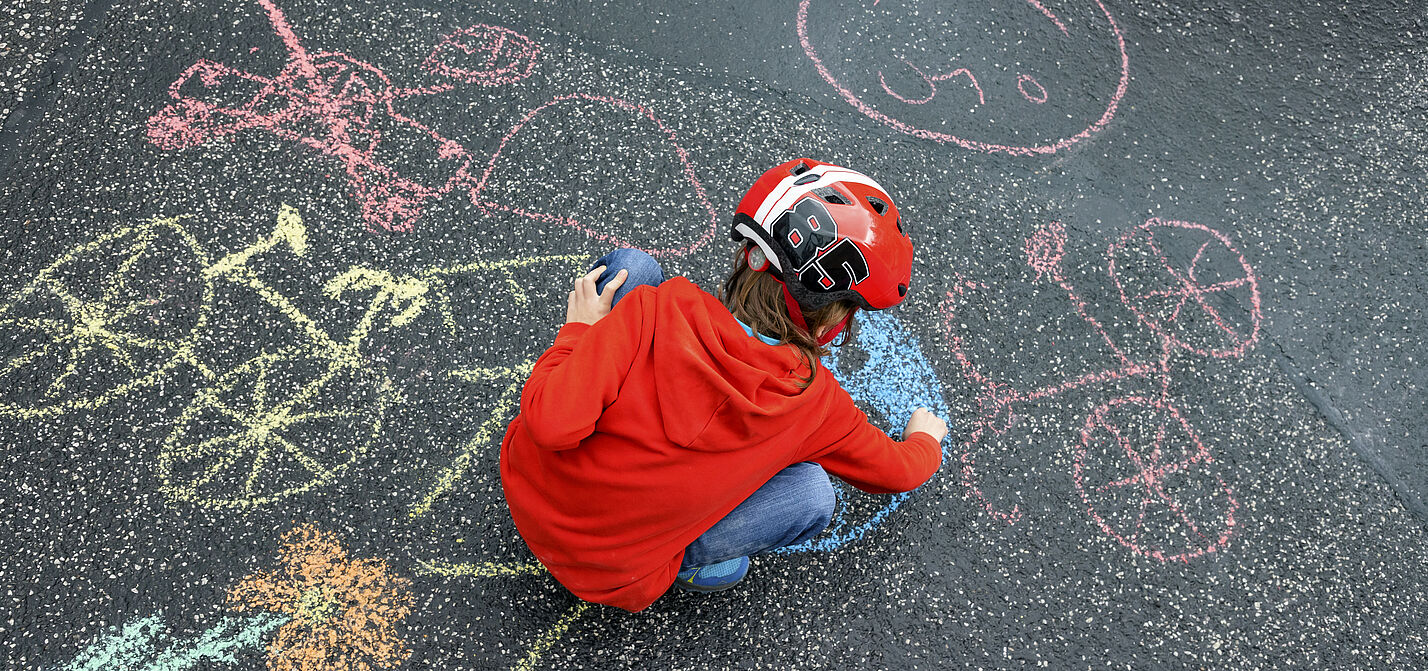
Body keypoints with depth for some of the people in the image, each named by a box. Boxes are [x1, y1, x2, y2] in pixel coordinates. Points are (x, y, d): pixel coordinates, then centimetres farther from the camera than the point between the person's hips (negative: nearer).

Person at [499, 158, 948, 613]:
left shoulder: (660, 308, -21)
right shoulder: (815, 402, -15)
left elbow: (551, 424, -26)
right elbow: (895, 473, 5)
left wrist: (579, 331, -8)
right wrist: (925, 438, 28)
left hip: (527, 487, 2)